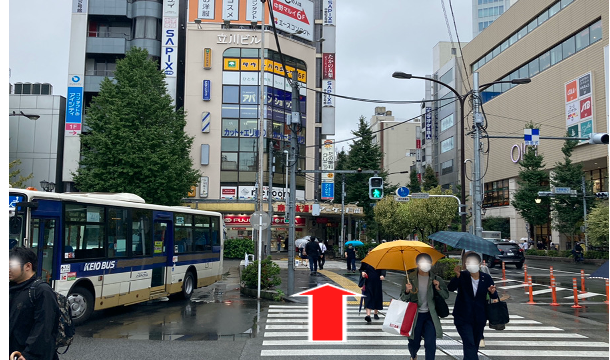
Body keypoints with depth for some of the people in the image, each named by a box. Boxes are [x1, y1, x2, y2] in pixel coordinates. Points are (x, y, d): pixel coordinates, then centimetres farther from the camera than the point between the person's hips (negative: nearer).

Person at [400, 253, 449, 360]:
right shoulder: (410, 278, -3)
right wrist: (407, 291, -24)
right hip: (415, 315, 0)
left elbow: (446, 295, 4)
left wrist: (439, 288, -15)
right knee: (414, 343, 12)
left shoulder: (436, 279, 0)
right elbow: (403, 298, -2)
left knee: (430, 344, -11)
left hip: (430, 315, 0)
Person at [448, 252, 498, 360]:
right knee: (469, 344, -15)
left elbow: (494, 298, 4)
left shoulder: (486, 278, -1)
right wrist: (457, 276, -39)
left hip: (479, 319, 4)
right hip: (463, 318, -4)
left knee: (475, 346, 15)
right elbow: (450, 288, -22)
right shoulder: (462, 276, -8)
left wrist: (493, 292, -20)